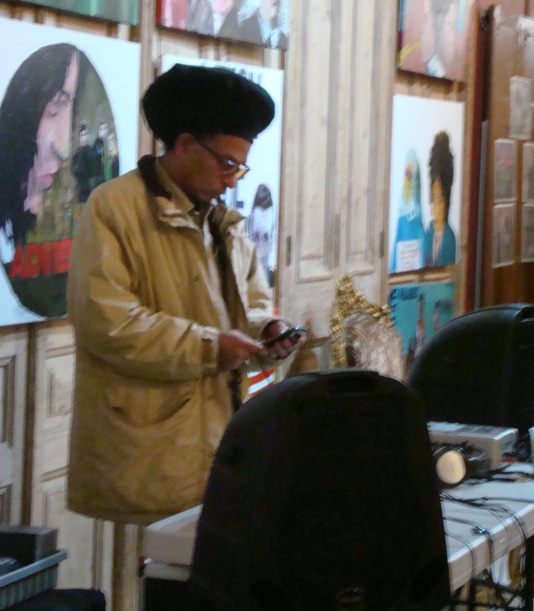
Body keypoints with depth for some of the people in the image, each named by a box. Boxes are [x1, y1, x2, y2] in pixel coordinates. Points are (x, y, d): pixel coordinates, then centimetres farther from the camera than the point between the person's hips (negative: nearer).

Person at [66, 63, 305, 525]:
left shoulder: (224, 221, 18)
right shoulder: (114, 208, -9)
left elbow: (253, 300, 28)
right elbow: (104, 321, -18)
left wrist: (266, 328, 4)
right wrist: (207, 347, -18)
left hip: (220, 438, 7)